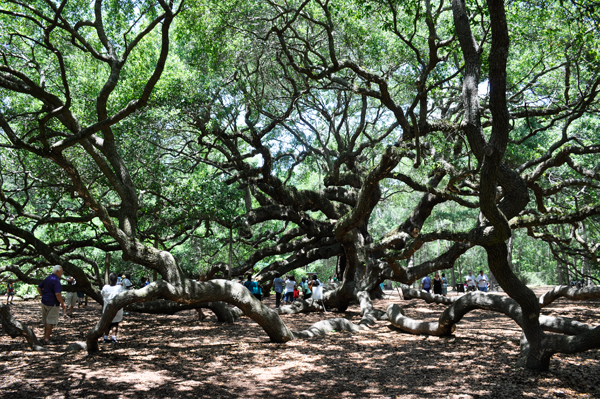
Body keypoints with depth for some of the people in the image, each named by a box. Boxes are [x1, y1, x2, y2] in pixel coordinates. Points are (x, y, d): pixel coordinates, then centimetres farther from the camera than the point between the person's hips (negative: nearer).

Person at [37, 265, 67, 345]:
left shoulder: (47, 278, 9)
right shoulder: (56, 280, -18)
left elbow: (39, 288, 16)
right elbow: (57, 294, -25)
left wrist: (43, 296, 18)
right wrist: (63, 304, -17)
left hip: (44, 302, 9)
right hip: (52, 304, -9)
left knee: (45, 320, 19)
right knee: (51, 321, -3)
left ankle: (46, 335, 32)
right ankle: (46, 339, -2)